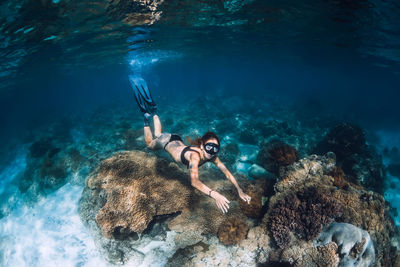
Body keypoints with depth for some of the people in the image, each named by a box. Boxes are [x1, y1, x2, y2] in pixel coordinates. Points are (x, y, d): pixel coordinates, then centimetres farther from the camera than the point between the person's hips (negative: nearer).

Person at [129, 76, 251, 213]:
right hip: (166, 142, -5)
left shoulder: (212, 157, -29)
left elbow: (227, 172, -24)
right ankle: (147, 116, 31)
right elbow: (194, 181, -56)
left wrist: (240, 190, -35)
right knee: (150, 143, 28)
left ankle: (153, 110, 47)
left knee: (158, 135, 35)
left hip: (177, 141, 5)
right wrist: (214, 194, -67)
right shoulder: (195, 155, -46)